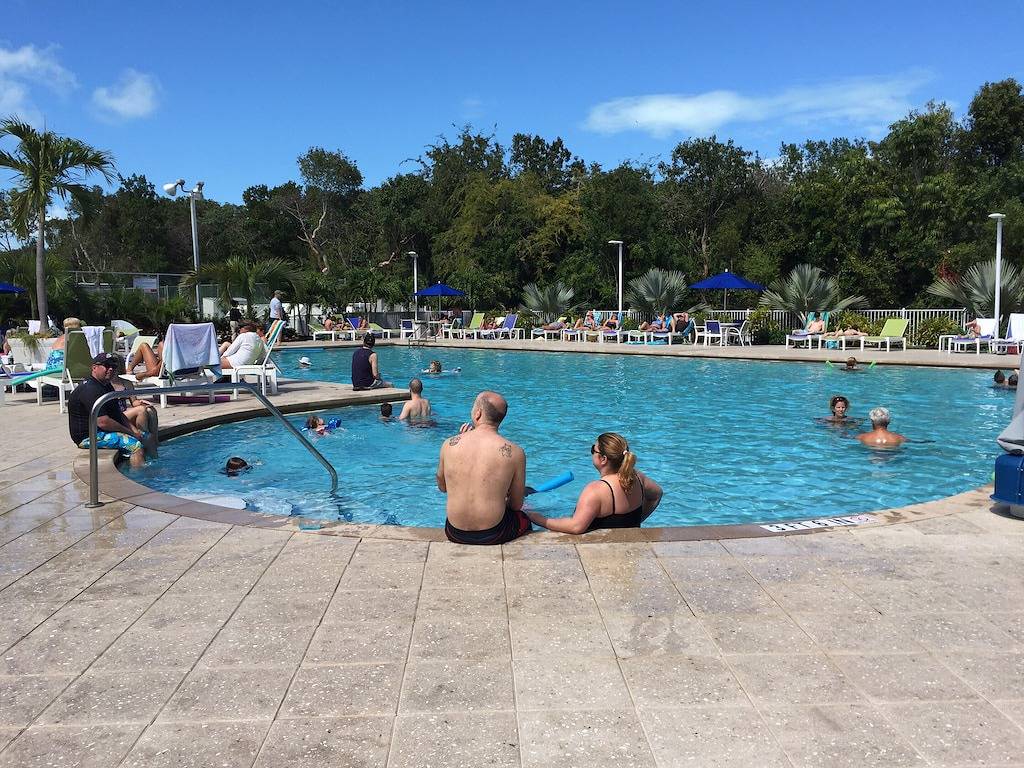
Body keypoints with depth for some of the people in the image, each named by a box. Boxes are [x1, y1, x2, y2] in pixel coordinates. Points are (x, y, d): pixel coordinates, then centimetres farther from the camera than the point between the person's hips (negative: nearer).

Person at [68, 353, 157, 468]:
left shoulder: (107, 386, 15)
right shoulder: (89, 390, -20)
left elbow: (118, 413, 18)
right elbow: (103, 422, -27)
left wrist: (134, 430, 3)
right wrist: (130, 432, -17)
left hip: (103, 431, 11)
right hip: (89, 436, -11)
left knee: (148, 437, 7)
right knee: (136, 445, -27)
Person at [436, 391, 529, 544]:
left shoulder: (449, 444, -9)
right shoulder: (514, 452, -13)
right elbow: (516, 505, -2)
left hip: (455, 533, 2)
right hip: (493, 535, -2)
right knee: (525, 519, 31)